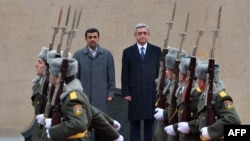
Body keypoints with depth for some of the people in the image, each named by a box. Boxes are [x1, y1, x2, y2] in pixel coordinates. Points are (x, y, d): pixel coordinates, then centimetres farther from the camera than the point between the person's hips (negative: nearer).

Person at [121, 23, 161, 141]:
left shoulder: (156, 51, 7)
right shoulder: (128, 52, 6)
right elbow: (125, 75, 4)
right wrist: (126, 93, -4)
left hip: (151, 94, 0)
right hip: (135, 94, 0)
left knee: (150, 122, 4)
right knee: (135, 123, 3)